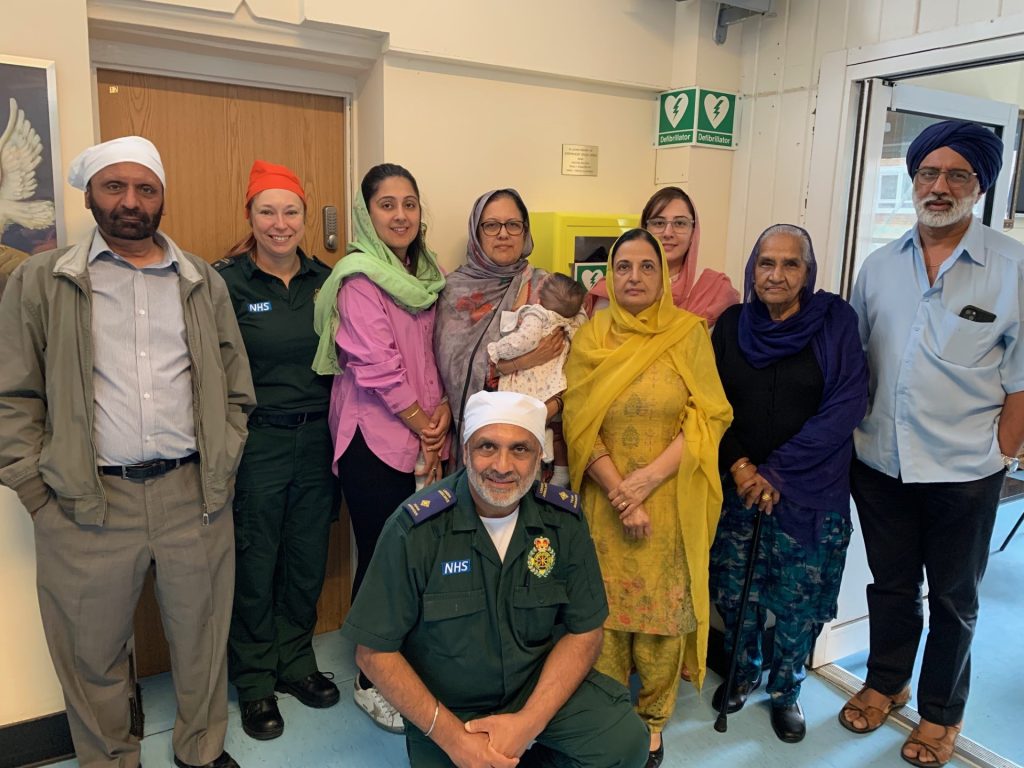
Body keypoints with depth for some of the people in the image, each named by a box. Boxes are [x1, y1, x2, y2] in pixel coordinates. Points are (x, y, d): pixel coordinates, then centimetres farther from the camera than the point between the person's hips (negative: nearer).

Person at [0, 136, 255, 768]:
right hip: (85, 503, -1)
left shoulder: (204, 283, 9)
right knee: (94, 651, 12)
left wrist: (222, 465, 5)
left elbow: (236, 386, 12)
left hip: (195, 495, 2)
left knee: (202, 637, 13)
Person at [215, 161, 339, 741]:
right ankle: (254, 681, 28)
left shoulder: (325, 280, 5)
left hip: (317, 439, 4)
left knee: (308, 560, 14)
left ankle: (296, 662, 35)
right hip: (256, 442, -4)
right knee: (255, 566, 8)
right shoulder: (227, 282, -8)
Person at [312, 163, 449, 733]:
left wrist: (444, 414, -2)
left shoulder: (429, 271, 11)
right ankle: (372, 682, 20)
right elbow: (377, 366, -15)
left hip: (426, 437, 6)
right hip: (375, 436, -6)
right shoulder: (360, 277, -11)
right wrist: (424, 426, -9)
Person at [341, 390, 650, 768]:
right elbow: (375, 650, -13)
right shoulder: (414, 528, -20)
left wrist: (529, 721, -17)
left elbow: (584, 631, -5)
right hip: (445, 708, -1)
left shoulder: (564, 518, -11)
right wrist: (450, 735, -19)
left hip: (542, 684, 1)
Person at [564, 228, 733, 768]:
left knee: (665, 612, 6)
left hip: (672, 503, 0)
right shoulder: (590, 339, 2)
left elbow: (710, 416, -6)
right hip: (607, 501, 1)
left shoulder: (690, 334, -1)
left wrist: (651, 476, -16)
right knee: (606, 610, 8)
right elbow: (580, 426, -3)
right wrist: (621, 493, -13)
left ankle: (653, 719, 28)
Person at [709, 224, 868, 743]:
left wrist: (778, 471, -15)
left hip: (811, 492, -2)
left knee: (800, 597, 7)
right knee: (734, 586, 9)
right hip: (737, 485, 2)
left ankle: (786, 688, 32)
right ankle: (743, 670, 36)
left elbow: (847, 405, -12)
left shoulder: (835, 321, -6)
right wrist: (740, 467, -12)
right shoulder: (732, 324, 2)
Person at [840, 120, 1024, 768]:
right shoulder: (881, 265, 3)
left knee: (953, 600, 16)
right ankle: (885, 683, 43)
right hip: (880, 463, 3)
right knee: (891, 585, 20)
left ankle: (941, 714, 37)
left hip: (964, 472, -3)